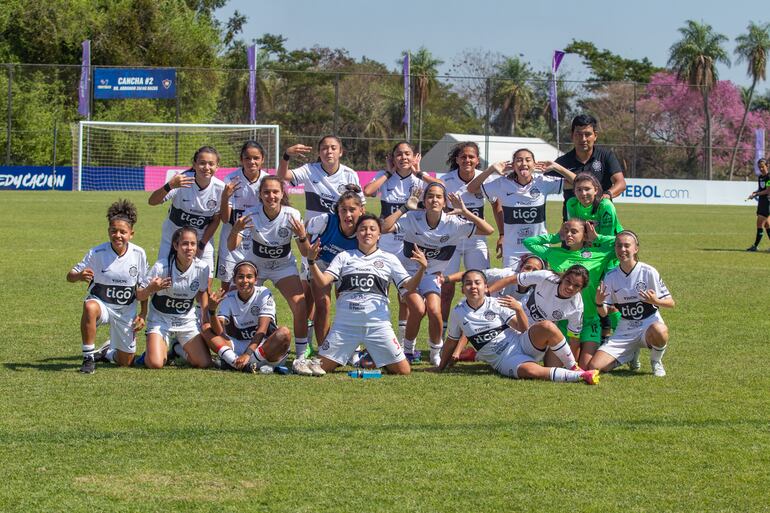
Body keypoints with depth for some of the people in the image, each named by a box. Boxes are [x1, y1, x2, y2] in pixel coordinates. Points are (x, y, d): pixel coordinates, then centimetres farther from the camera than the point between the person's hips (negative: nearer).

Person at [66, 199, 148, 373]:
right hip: (100, 302, -2)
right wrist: (79, 276, -35)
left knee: (125, 361, 6)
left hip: (126, 311, 3)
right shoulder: (96, 253, -16)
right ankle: (88, 358, -27)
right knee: (90, 307, -41)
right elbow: (70, 276, -11)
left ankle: (106, 351, 44)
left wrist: (143, 314, -1)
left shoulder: (139, 254, -10)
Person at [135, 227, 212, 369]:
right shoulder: (161, 267, -22)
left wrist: (205, 317, 1)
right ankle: (162, 348, 16)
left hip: (188, 321, 3)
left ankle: (177, 348, 23)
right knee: (155, 364, -23)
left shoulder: (202, 268, -14)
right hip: (160, 320, -3)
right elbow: (139, 296, -15)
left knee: (204, 363, -8)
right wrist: (151, 289, -36)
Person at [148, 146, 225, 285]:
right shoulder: (182, 181, -24)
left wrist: (201, 245, -6)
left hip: (203, 239, 2)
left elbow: (215, 220, -3)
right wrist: (169, 186, -50)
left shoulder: (220, 188, -16)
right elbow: (152, 201, -31)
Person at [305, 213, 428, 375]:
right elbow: (323, 281, 1)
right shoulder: (344, 257, 12)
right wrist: (311, 262, -16)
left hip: (378, 324, 0)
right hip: (345, 324, 0)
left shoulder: (389, 259, 12)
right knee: (321, 367, -4)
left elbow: (408, 287, 5)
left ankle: (374, 360, 23)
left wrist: (421, 269, -14)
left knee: (404, 371, -4)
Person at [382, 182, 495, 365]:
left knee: (434, 310, -23)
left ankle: (436, 352, 3)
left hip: (432, 274, 1)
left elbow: (488, 230, -17)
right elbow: (385, 228, -29)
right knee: (418, 309, -24)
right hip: (408, 271, -1)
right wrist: (404, 208, -28)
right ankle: (408, 349, 2)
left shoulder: (453, 223, -13)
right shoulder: (413, 219, -16)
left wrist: (464, 211, -24)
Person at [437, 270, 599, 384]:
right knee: (530, 371, -39)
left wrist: (519, 309, -20)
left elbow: (524, 329, -3)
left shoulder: (496, 304, 1)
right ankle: (579, 376, -32)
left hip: (521, 344, 1)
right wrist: (441, 367, 23)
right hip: (503, 361, -1)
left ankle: (573, 368, -17)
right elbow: (452, 340, 17)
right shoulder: (458, 313, 2)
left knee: (546, 326, -32)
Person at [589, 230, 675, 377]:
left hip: (649, 324, -3)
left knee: (659, 331, -43)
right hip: (624, 331, 4)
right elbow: (604, 313, 1)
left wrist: (655, 301, -28)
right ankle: (632, 355, 17)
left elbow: (670, 303, -6)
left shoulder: (648, 272, -9)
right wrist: (599, 303, -23)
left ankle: (656, 361, -6)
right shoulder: (611, 276, 0)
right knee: (594, 367, -13)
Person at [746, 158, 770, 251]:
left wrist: (756, 194, -14)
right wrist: (754, 192, 3)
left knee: (760, 223, -11)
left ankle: (755, 245, -9)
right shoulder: (760, 177, 14)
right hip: (761, 202, 9)